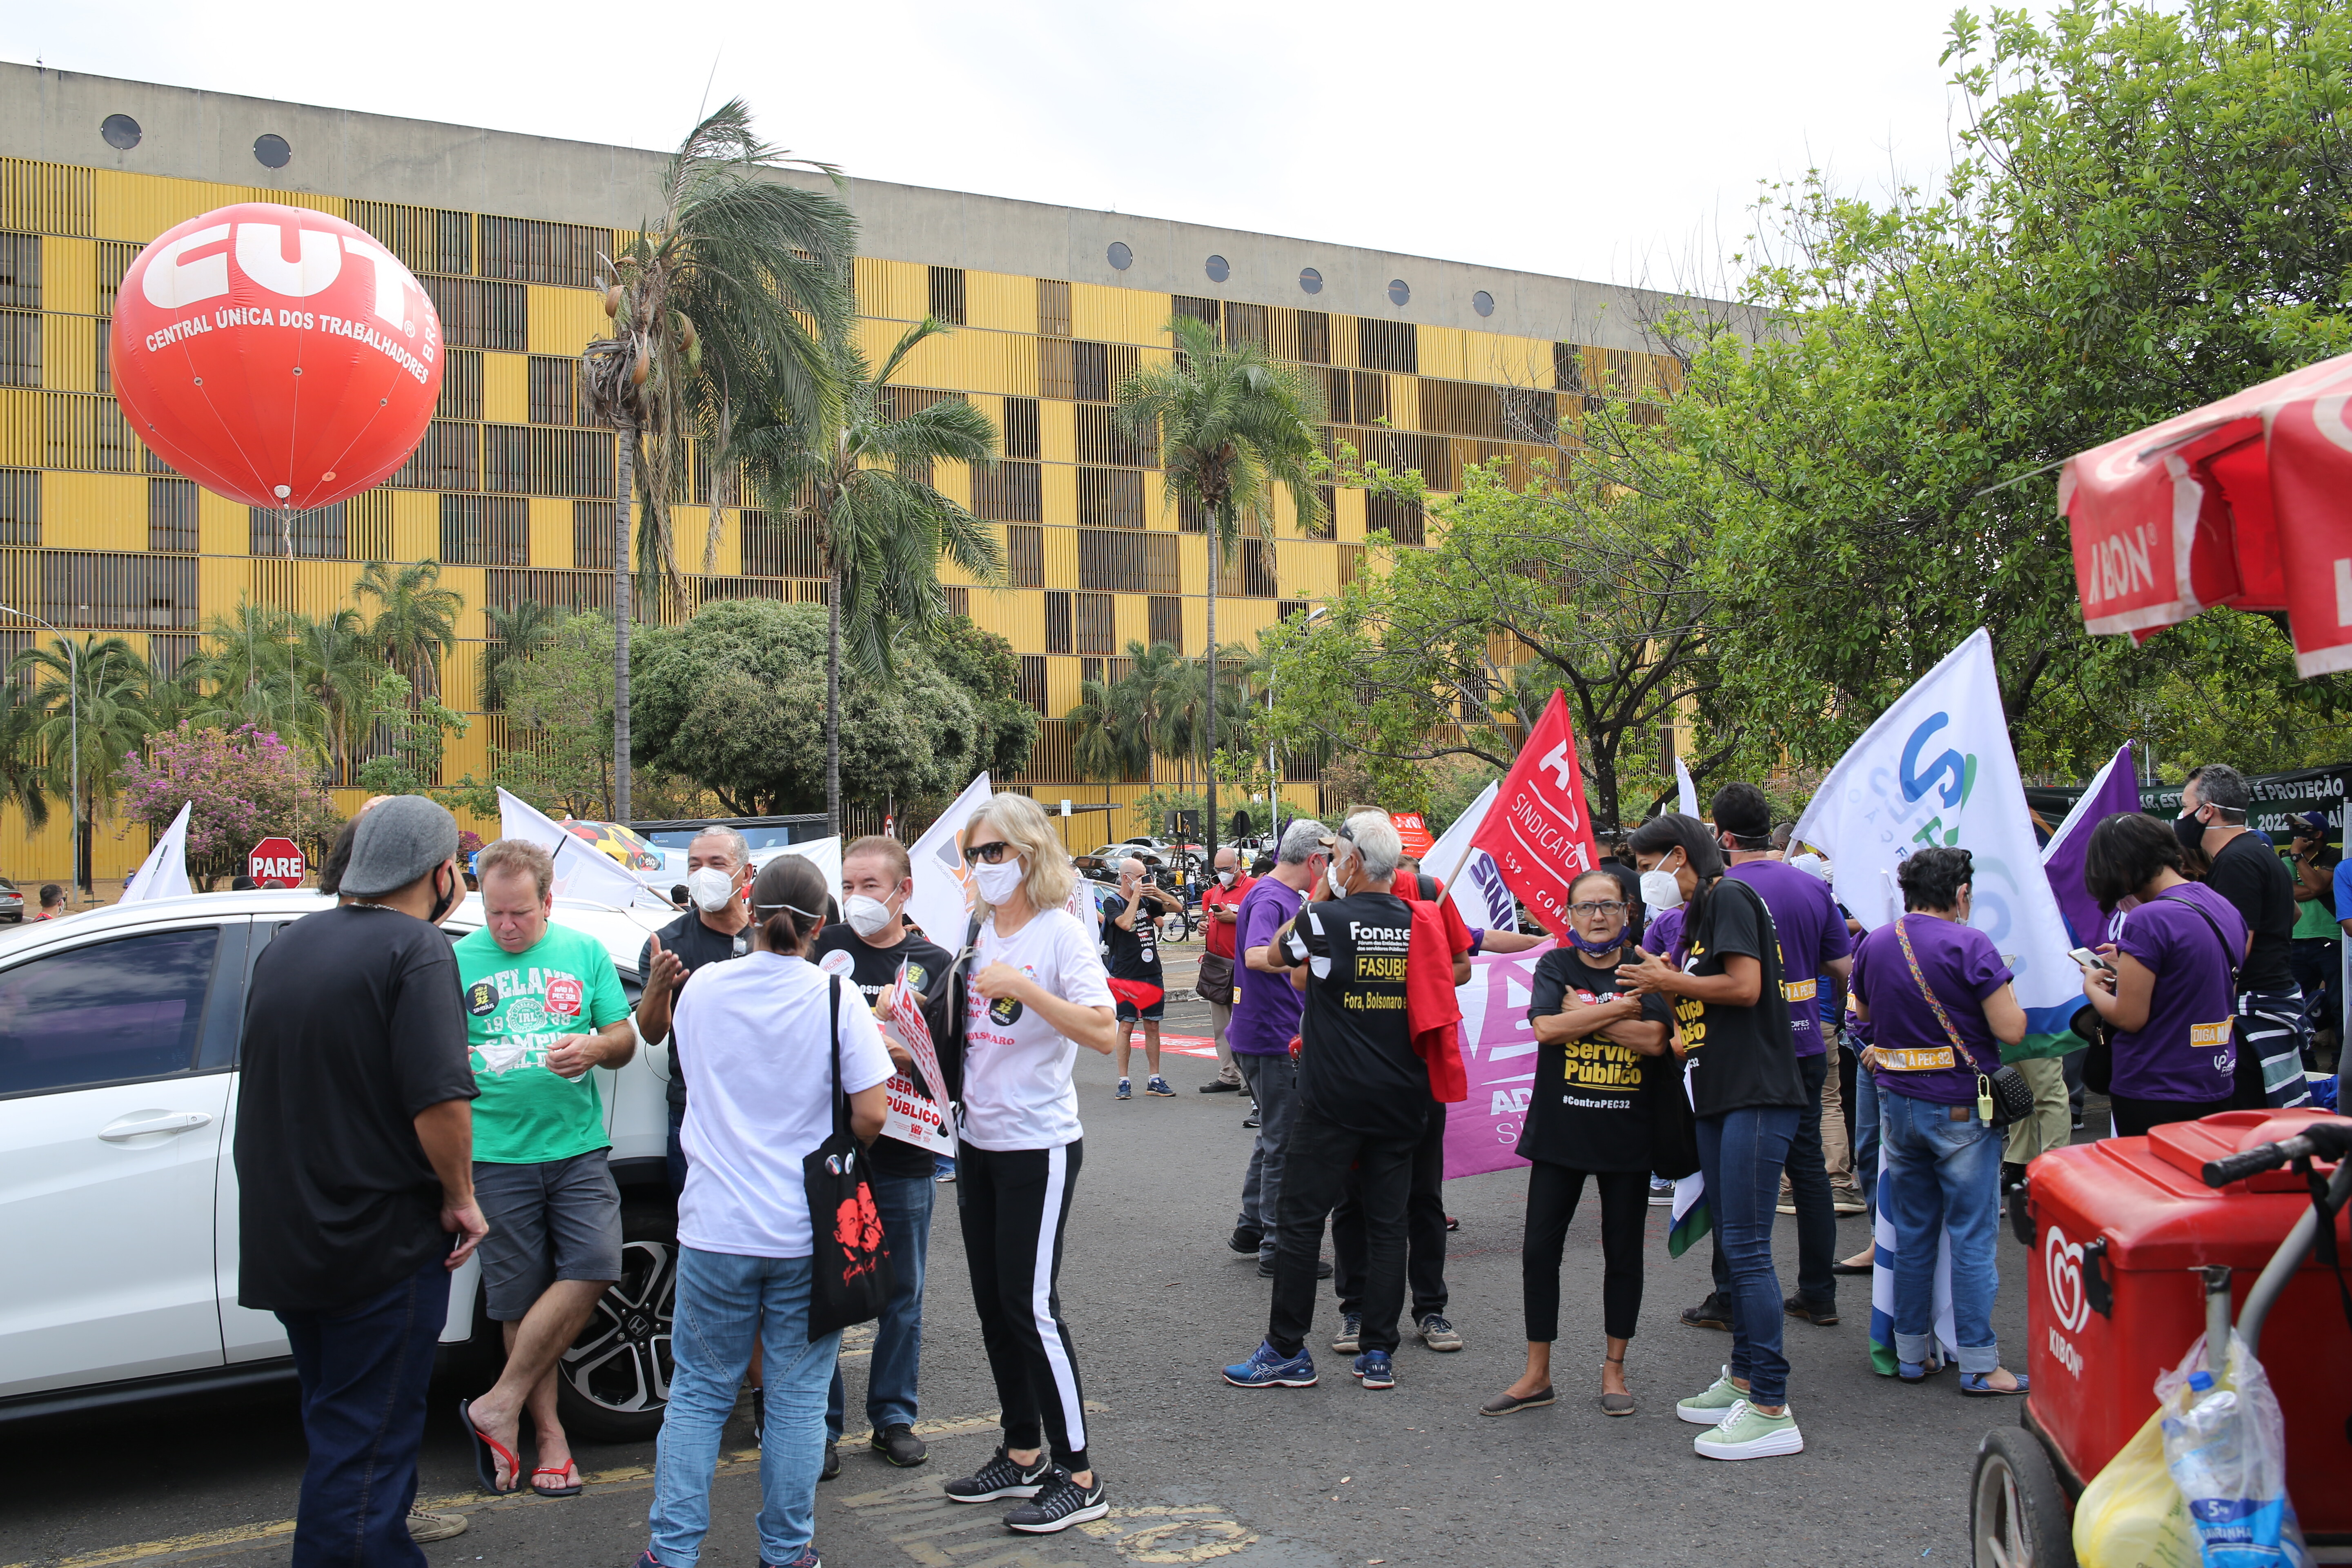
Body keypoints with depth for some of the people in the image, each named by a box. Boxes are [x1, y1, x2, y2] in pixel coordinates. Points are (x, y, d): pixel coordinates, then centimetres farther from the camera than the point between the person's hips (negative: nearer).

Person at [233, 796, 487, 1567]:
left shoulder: (288, 946, 8)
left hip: (280, 1237, 9)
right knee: (363, 1434, 0)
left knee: (338, 1413, 25)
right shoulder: (416, 949, -18)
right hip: (379, 1243, -8)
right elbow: (439, 1099, -26)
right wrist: (461, 1198, -14)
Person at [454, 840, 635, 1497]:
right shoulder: (459, 961, 3)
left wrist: (596, 1047, -12)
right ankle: (550, 1435, 17)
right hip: (497, 1154, -1)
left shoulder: (584, 952, 8)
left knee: (594, 1266, -14)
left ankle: (499, 1406, 0)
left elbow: (625, 1039, 9)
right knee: (521, 1301, 3)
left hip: (578, 1147, 1)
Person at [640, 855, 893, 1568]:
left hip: (715, 1228, 2)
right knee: (797, 1395, 9)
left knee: (698, 1390, 14)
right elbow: (870, 1115, -11)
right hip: (806, 1234, -2)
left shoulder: (703, 987, -2)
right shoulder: (835, 999, -10)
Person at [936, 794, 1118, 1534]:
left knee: (1032, 1306, -6)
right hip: (979, 1141, 8)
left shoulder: (1060, 932, -11)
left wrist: (1025, 987, -29)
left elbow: (1102, 1033, -22)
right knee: (994, 1304, 13)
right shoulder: (980, 933, 10)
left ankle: (1077, 1477, 5)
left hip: (1038, 1145, -7)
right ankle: (1023, 1455, 27)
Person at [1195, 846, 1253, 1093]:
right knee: (1220, 1026, 10)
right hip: (1215, 963, 8)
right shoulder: (1213, 892, 18)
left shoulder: (1254, 887, -6)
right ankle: (1228, 1077, 16)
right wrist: (1203, 926, 9)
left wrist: (1234, 918, -17)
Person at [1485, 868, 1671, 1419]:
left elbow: (1654, 1039, -15)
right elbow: (1545, 1027, -15)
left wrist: (1581, 1013, -13)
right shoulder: (1555, 966, 2)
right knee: (1539, 1250, 1)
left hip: (1628, 1134, 0)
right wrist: (1618, 1009, -16)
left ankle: (1614, 1369, 25)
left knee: (1623, 1253, 10)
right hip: (1559, 1131, 0)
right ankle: (1537, 1375, 13)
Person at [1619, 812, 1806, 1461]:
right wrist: (1669, 988, 6)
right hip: (1721, 1096, 10)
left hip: (1757, 1096, -10)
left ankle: (1771, 1411, -7)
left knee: (1748, 1249, -10)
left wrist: (1671, 981, -9)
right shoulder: (1698, 914, 20)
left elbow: (1745, 987, -20)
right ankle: (1742, 1380, 24)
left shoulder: (1729, 897, -8)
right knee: (1734, 1246, 14)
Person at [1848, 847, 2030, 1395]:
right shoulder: (1969, 945, -14)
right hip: (1961, 1108, -5)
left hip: (1897, 1105, 5)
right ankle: (1979, 1364, 6)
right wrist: (2003, 990, 2)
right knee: (1973, 1236, 2)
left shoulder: (1874, 944, 4)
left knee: (1911, 1232, 14)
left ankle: (1912, 1352, 20)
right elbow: (2011, 1030, -16)